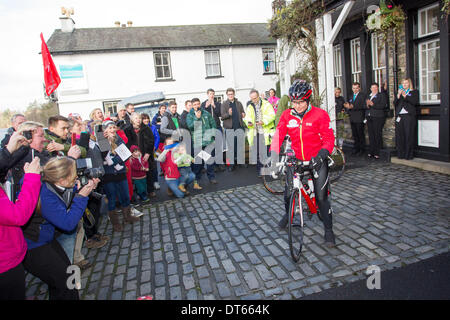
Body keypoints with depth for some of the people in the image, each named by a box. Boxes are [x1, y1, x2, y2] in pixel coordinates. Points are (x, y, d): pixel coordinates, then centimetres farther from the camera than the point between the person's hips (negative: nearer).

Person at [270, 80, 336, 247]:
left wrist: (322, 154, -28)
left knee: (321, 197, -3)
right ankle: (288, 214, 38)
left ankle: (328, 230, 17)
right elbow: (278, 135, -5)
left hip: (317, 160, -2)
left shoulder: (320, 114, -8)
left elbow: (328, 138, -10)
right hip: (297, 160, 3)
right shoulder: (287, 115, 0)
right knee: (288, 193, 3)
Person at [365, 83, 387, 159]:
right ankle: (371, 152, 11)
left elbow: (383, 105, -10)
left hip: (378, 117, -5)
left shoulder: (381, 95, 4)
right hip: (369, 118, 5)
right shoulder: (368, 96, 20)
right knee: (371, 135, 5)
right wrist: (367, 105, -6)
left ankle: (377, 153, 0)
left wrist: (373, 104, -17)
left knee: (377, 135, -5)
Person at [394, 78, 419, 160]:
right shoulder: (398, 92, 21)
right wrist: (398, 95, -6)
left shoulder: (414, 92, 11)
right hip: (399, 116, 3)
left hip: (409, 116, -3)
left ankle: (409, 155, -2)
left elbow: (415, 102, -5)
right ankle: (401, 154, 4)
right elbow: (395, 103, 8)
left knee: (409, 135, -7)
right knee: (399, 136, -2)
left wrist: (405, 96, -10)